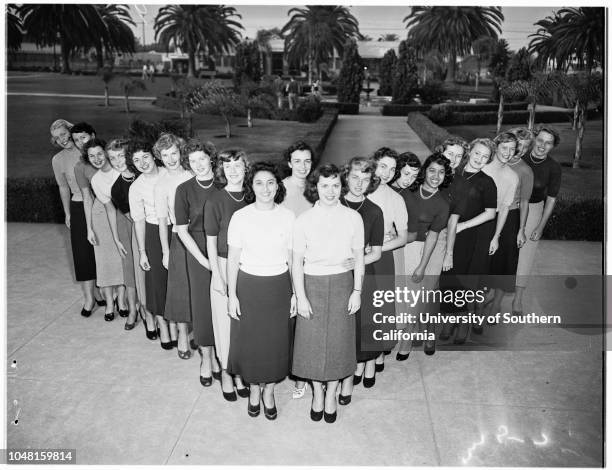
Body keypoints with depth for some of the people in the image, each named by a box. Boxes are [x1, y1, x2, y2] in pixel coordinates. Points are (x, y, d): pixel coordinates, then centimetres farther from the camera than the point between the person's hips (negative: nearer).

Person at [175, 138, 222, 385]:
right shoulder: (184, 189, -4)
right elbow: (182, 230, -1)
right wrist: (204, 260, -6)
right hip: (199, 255, -1)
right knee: (203, 304, 7)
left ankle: (219, 355, 27)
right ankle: (206, 358, 26)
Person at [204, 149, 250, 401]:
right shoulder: (215, 201, -9)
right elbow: (211, 242, -5)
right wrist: (218, 277, -8)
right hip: (224, 267, -3)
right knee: (225, 320, 7)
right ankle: (225, 371, 27)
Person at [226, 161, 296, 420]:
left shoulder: (287, 216, -4)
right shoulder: (240, 217, -7)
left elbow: (292, 258, 2)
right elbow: (233, 258, -3)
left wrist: (295, 292, 2)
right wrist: (232, 295, -4)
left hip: (279, 286, 1)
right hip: (248, 285, -1)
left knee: (276, 340, 10)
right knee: (249, 339, 10)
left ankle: (269, 390, 34)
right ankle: (254, 388, 36)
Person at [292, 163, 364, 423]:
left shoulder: (353, 217, -3)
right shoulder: (304, 220, -5)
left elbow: (358, 257, 3)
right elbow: (297, 261, -3)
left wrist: (357, 291, -1)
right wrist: (300, 296, -6)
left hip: (342, 284, 1)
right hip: (312, 285, 0)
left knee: (339, 339, 8)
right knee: (312, 340, 7)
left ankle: (331, 395, 31)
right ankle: (317, 394, 31)